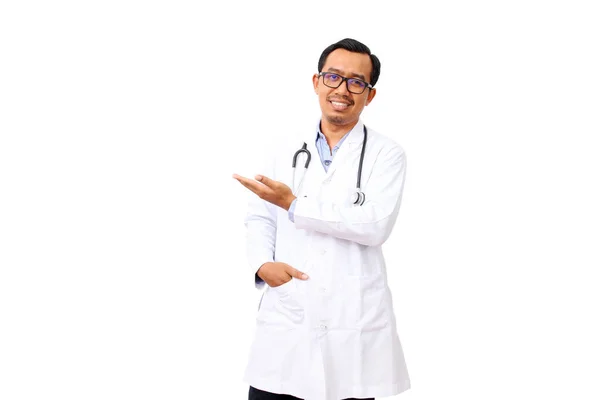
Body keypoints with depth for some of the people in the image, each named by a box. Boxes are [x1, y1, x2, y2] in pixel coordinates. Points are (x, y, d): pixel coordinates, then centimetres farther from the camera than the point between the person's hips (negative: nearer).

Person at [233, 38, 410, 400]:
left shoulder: (387, 154, 0)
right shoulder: (288, 149, 12)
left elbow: (376, 225, -14)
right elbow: (260, 218, 12)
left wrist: (294, 205, -14)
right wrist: (263, 264, -9)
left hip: (355, 324, -2)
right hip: (285, 318, 3)